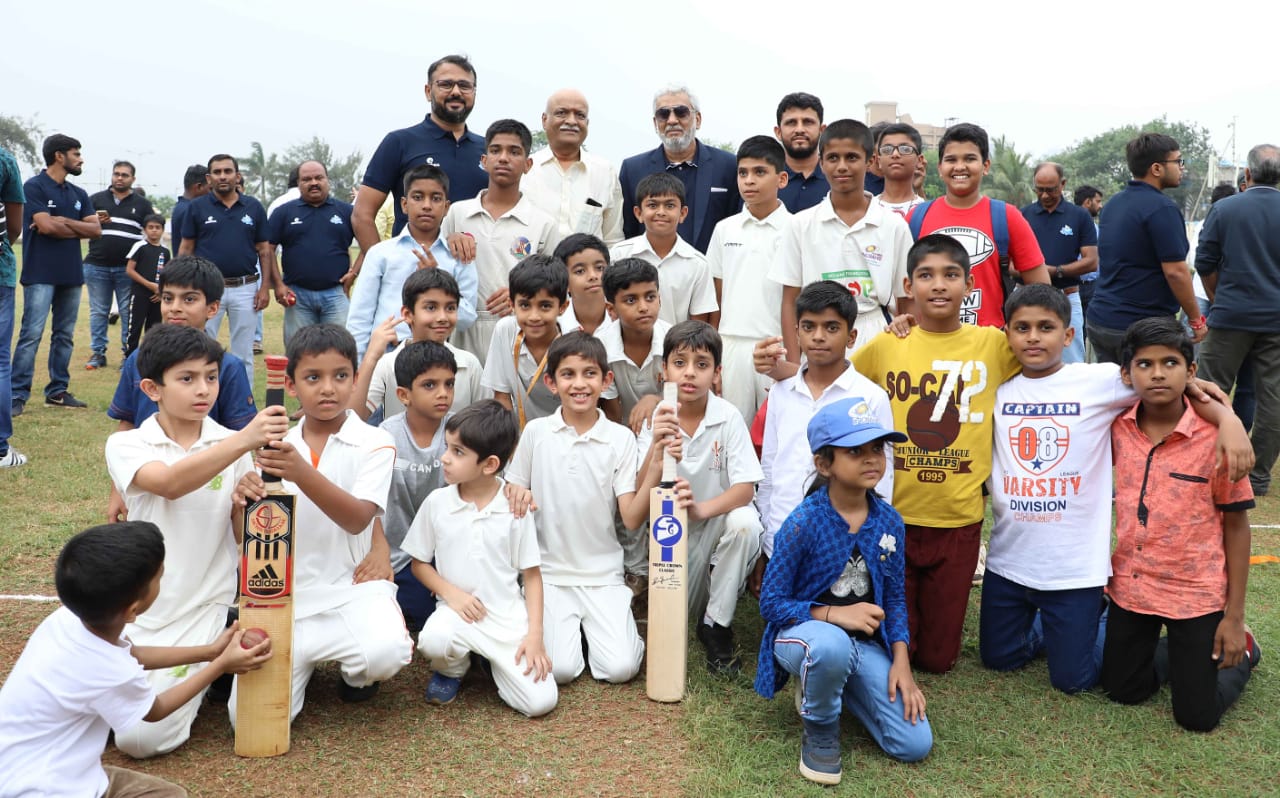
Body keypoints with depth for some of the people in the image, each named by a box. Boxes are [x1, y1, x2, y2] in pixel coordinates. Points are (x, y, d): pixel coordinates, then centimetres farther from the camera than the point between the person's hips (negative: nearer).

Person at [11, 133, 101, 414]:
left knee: (64, 336, 9)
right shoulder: (34, 187, -5)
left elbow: (96, 230, 5)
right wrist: (78, 229, -1)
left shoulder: (78, 194, 14)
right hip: (41, 274, -6)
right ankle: (17, 395, -5)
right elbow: (46, 226, -15)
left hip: (72, 274, 6)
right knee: (32, 335, -8)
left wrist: (63, 221, -7)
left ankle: (58, 391, 17)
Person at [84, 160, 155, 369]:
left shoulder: (142, 204, 9)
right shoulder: (96, 200, 11)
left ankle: (129, 353, 9)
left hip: (128, 268, -1)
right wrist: (95, 222, -11)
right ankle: (98, 353, 12)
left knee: (129, 312, 1)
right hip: (97, 266, 1)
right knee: (98, 312, 5)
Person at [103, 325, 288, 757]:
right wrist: (244, 440, -42)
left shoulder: (233, 446, 0)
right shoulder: (126, 445, -4)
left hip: (201, 609, -1)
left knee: (141, 736, -14)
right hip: (136, 607, 1)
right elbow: (170, 484, -28)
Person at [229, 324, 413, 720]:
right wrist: (243, 501, -20)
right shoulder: (276, 446, 6)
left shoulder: (374, 443, -4)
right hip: (287, 597, 3)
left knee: (384, 652, -35)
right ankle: (307, 659, 22)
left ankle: (353, 671, 6)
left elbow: (358, 518, -20)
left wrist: (303, 474, -35)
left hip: (351, 586, -2)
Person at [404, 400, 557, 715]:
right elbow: (419, 563, 7)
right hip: (458, 610, 1)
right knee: (434, 640, -35)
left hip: (508, 615, 0)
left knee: (540, 701, -15)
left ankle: (495, 660, 16)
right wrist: (451, 593, -11)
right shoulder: (437, 503, -3)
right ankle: (453, 668, 3)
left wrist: (535, 634, -9)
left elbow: (531, 574, 0)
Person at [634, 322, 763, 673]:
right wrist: (657, 448, -35)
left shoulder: (729, 418, -16)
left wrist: (702, 508, -41)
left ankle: (716, 625, -14)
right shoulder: (657, 420, -11)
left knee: (745, 524, -35)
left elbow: (745, 488, -22)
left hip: (720, 515, -2)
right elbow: (641, 495, -17)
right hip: (673, 528, 2)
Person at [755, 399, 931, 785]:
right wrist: (834, 614, -28)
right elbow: (771, 602, -15)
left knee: (915, 745, -7)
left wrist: (900, 661, -5)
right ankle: (819, 729, -8)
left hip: (865, 643, 5)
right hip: (803, 634, -5)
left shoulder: (889, 521, -3)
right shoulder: (804, 522, -19)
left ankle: (834, 686, 19)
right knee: (832, 644, -42)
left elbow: (895, 597, 7)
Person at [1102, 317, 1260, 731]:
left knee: (1197, 716, 4)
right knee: (1123, 691, 14)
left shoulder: (1214, 436, -16)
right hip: (1130, 586, 4)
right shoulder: (1118, 428, -7)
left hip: (1195, 593, -4)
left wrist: (1234, 616, -8)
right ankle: (1179, 652, 41)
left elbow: (1236, 525, -9)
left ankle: (1241, 650, 31)